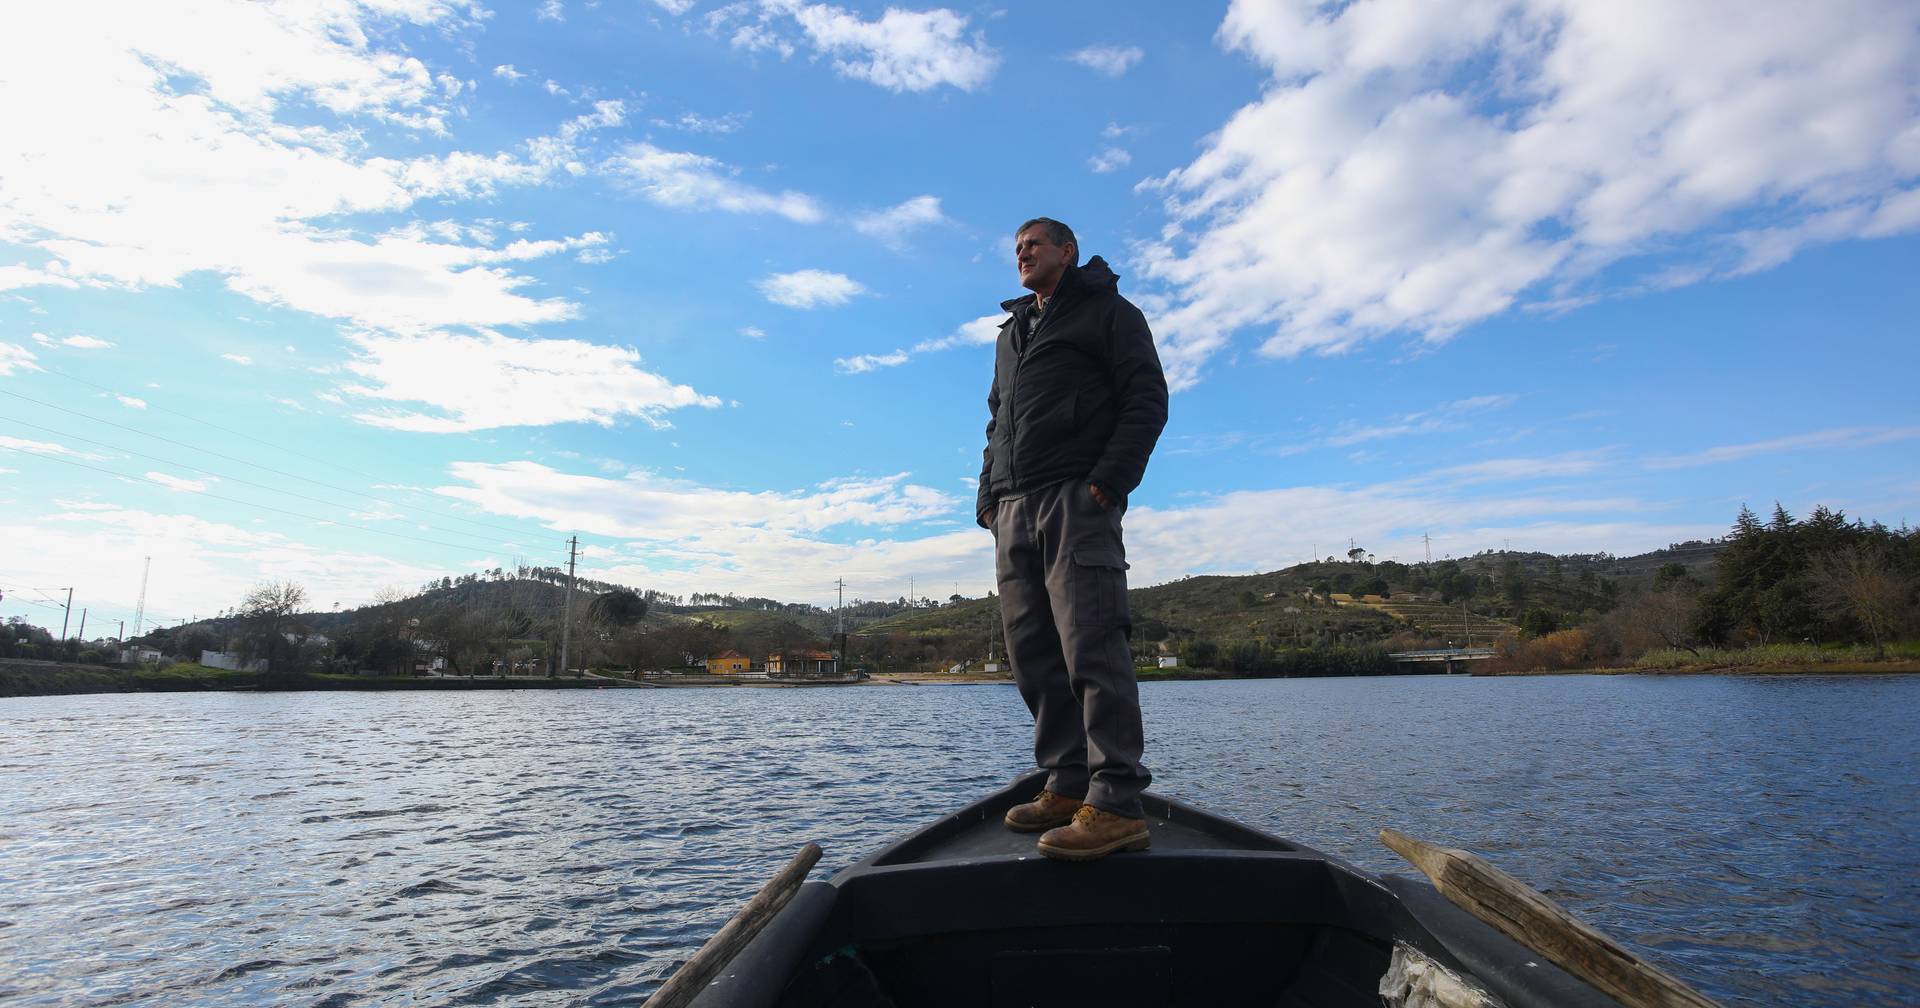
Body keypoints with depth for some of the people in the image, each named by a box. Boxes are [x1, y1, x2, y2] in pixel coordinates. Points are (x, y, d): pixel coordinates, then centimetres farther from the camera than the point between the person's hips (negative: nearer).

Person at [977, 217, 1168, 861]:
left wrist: (1107, 481, -15)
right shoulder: (1011, 332, 30)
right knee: (1033, 652, 3)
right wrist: (989, 494, 14)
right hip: (1014, 510, 7)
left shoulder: (1109, 313, 10)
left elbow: (1147, 400, -2)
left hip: (1076, 500, -7)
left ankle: (1116, 805, -14)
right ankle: (1069, 786, 10)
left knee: (1090, 644, -15)